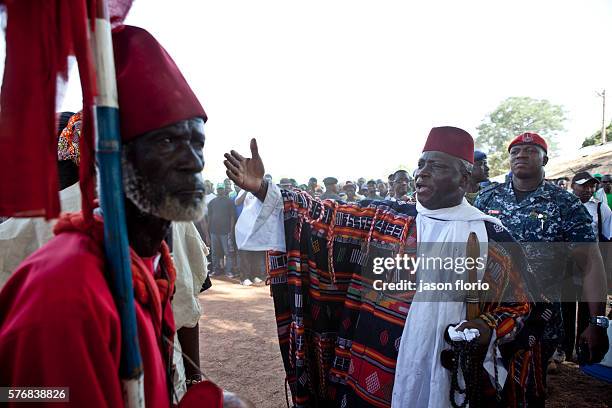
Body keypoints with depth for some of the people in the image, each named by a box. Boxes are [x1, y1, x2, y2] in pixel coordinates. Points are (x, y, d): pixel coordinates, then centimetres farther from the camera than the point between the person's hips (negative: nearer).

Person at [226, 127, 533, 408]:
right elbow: (324, 217, -9)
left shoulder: (492, 237, -2)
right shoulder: (384, 219, -3)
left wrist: (488, 328, -13)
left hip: (450, 377, 1)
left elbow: (517, 304, 7)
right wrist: (261, 188, -20)